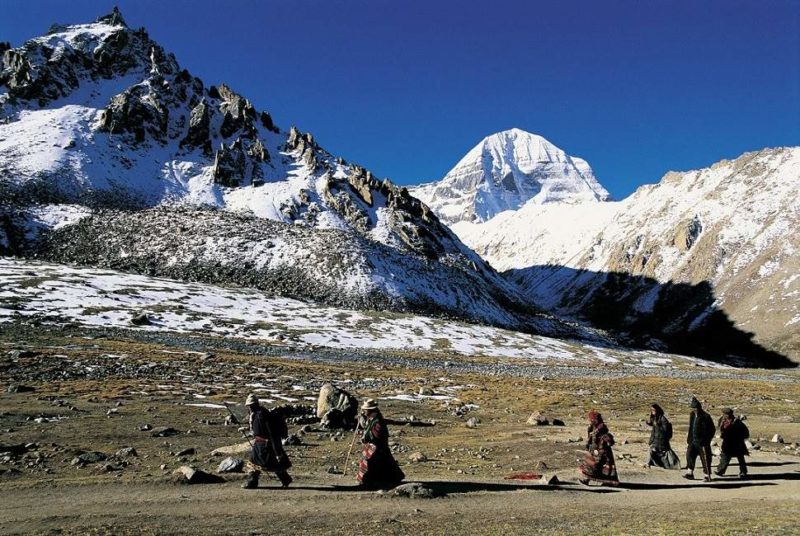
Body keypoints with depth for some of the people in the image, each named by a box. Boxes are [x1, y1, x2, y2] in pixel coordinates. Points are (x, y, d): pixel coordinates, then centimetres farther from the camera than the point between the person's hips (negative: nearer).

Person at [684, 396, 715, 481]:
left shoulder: (705, 417, -14)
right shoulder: (692, 415, 7)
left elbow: (713, 430, -10)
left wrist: (707, 440, -11)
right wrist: (688, 440, 15)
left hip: (702, 442, -7)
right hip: (693, 441, 7)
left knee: (705, 459, 0)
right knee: (690, 455, 5)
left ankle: (707, 475, 9)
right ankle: (690, 473, 13)